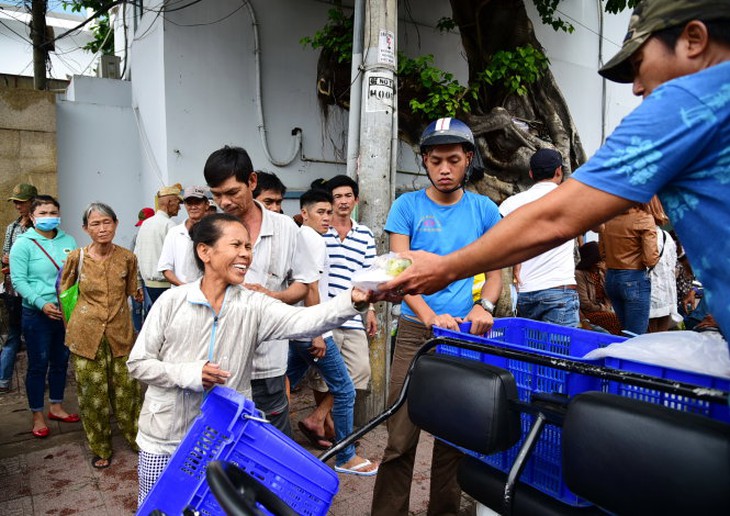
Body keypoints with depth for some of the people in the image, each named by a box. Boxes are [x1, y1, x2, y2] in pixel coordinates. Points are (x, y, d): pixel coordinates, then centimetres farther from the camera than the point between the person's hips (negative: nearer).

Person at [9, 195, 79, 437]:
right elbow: (18, 280, -11)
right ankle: (37, 416, 21)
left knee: (61, 361, 15)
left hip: (67, 312, 4)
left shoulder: (68, 241, 4)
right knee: (38, 365, 6)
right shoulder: (24, 244, -7)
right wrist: (42, 304, -20)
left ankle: (56, 407, 33)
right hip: (37, 315, -4)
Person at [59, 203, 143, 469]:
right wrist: (75, 322, 10)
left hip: (121, 334, 0)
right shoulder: (77, 257, -5)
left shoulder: (127, 258, -3)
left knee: (127, 390, 7)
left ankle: (138, 439, 27)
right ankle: (100, 448, 27)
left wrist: (138, 293, -5)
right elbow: (64, 292, 11)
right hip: (86, 334, 0)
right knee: (93, 393, 8)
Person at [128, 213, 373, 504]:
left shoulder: (254, 305, -7)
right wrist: (187, 373, -21)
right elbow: (137, 363, -4)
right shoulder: (172, 301, -8)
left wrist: (353, 300, -42)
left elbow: (304, 320, -25)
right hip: (163, 440, 0)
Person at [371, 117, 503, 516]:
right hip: (416, 329, -2)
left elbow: (494, 274, 9)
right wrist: (431, 317, -22)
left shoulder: (484, 210, 6)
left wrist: (484, 306, -13)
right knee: (401, 437, -2)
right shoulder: (407, 206, 1)